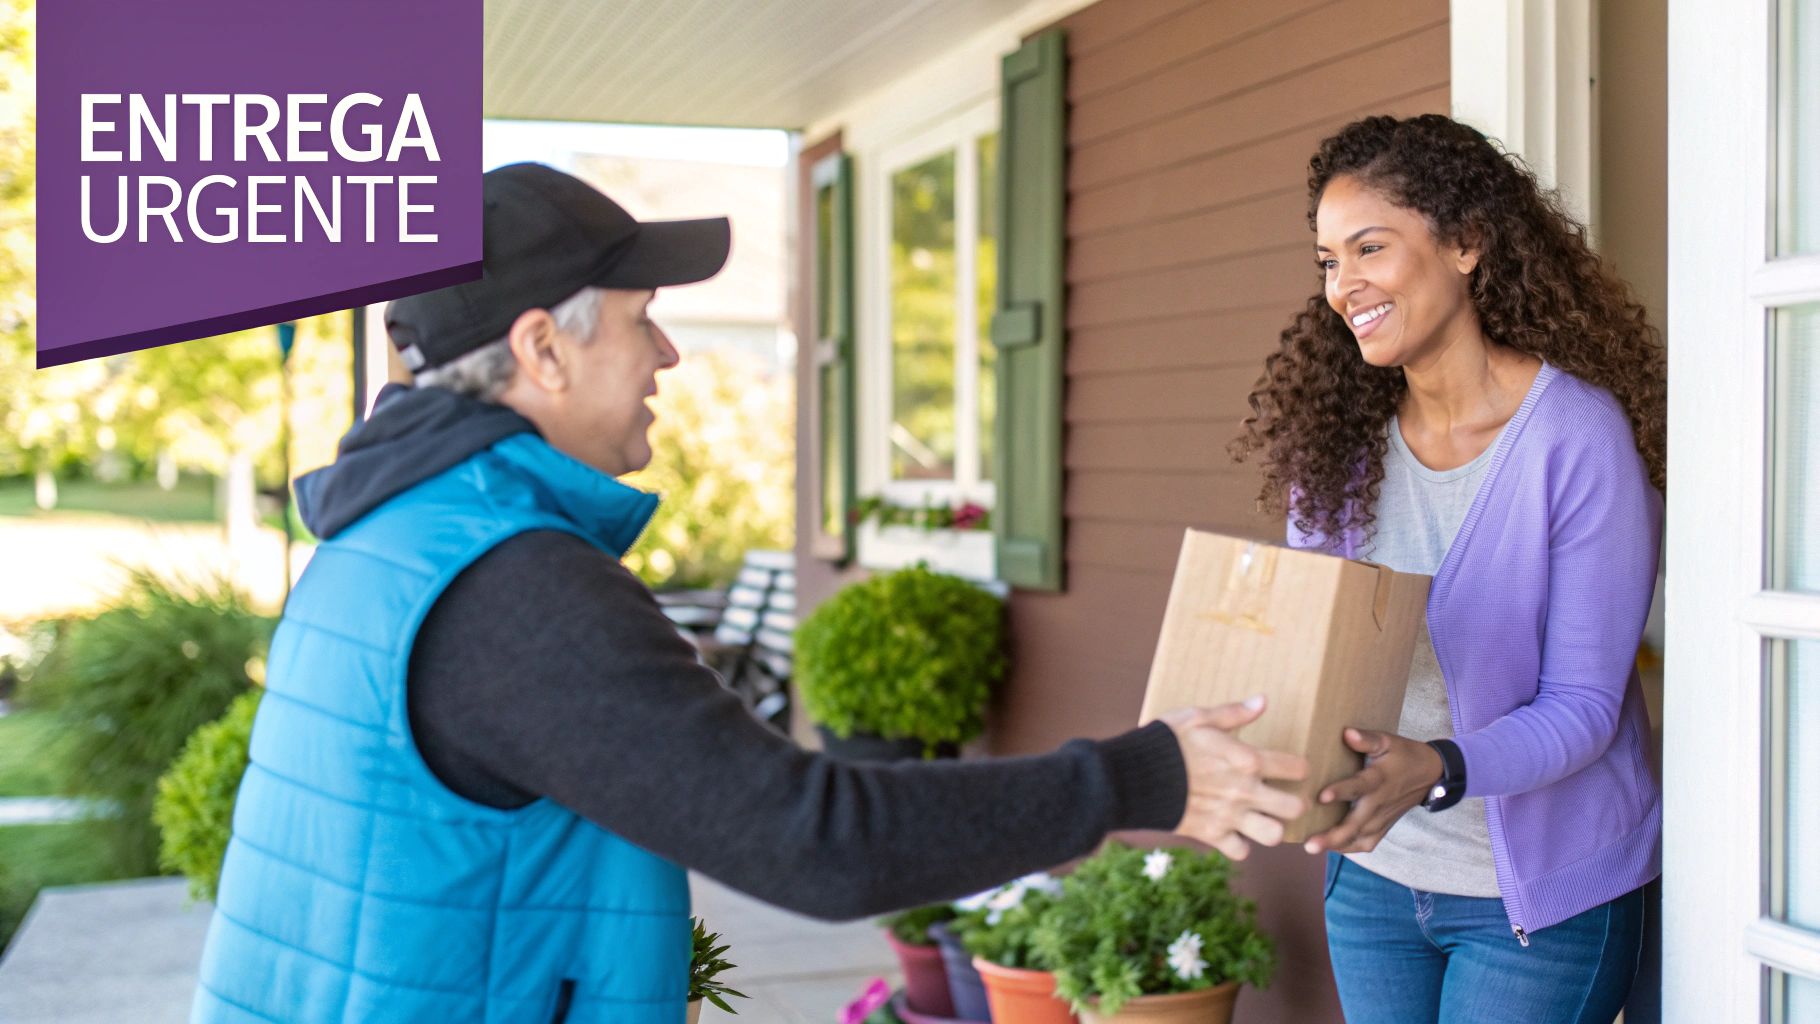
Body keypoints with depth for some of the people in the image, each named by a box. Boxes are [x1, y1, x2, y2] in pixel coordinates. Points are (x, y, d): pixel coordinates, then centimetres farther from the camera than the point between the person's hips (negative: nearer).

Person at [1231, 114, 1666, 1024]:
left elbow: (1584, 704, -18)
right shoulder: (1336, 437, -1)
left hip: (1539, 897, -5)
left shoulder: (1579, 435, -17)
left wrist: (1435, 770, -34)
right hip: (1372, 872, 5)